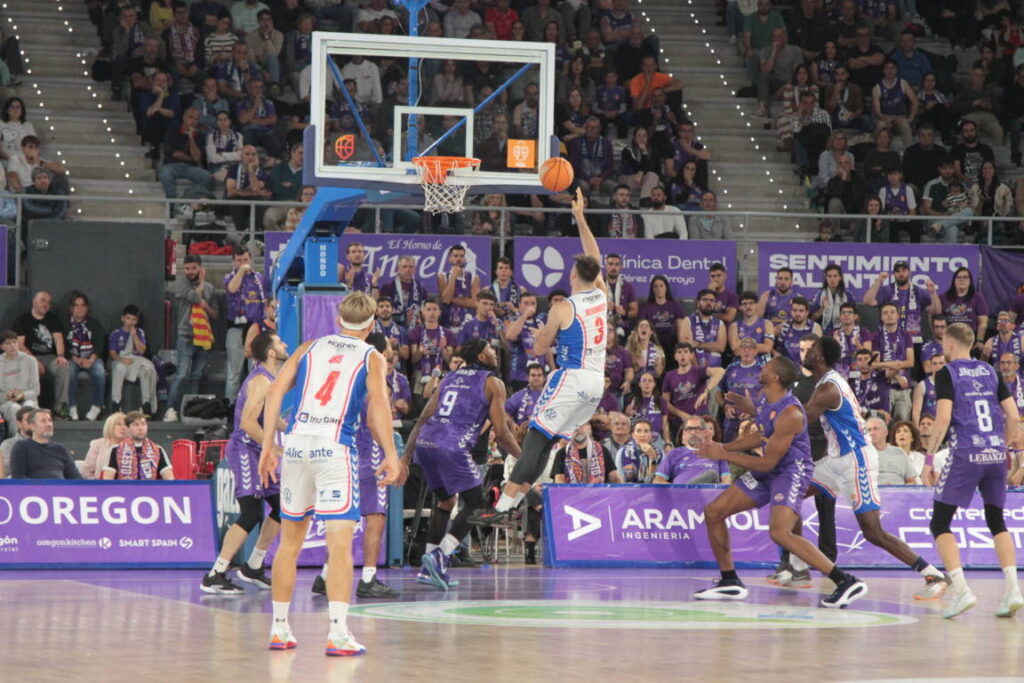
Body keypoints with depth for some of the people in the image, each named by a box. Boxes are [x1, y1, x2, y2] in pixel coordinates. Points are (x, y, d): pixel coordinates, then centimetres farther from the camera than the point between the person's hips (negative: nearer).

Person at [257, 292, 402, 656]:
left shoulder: (310, 347, 17)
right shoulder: (372, 358, 8)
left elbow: (275, 390, 8)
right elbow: (378, 401, -10)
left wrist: (268, 445, 9)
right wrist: (391, 455, -12)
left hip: (296, 443, 4)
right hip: (335, 448, -4)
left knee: (290, 540, 16)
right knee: (340, 544, -7)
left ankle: (279, 628, 22)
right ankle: (337, 632, -19)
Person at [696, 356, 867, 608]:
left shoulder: (789, 414, -26)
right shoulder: (765, 402, 2)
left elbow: (767, 463, -23)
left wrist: (724, 455, -17)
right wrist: (724, 447, 13)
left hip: (791, 472, -10)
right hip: (768, 473, 10)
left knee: (779, 532, -30)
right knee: (713, 512, 8)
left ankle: (847, 582, -27)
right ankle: (730, 582, 19)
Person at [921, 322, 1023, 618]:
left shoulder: (947, 373, -1)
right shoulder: (990, 371, 13)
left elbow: (943, 418, -13)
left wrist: (929, 457, -4)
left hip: (965, 455, -5)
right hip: (995, 455, 5)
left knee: (940, 524, 4)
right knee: (997, 521, 18)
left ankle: (961, 589, -13)